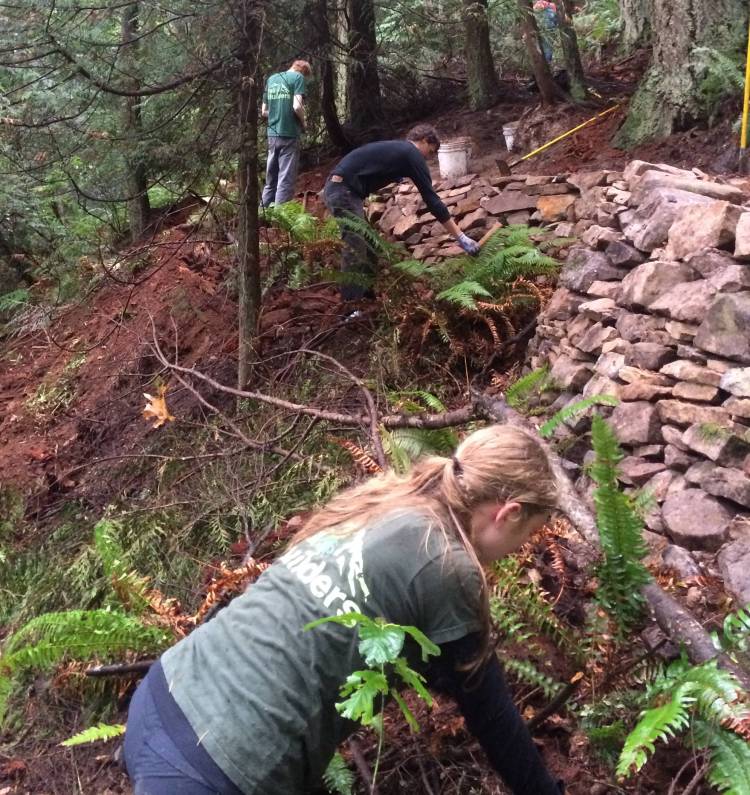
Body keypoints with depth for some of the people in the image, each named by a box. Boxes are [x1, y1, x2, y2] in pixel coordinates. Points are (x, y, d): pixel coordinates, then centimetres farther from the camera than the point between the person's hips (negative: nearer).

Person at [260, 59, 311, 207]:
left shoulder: (271, 79, 15)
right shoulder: (298, 77, -3)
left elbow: (264, 111, 15)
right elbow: (297, 106, -16)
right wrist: (303, 122, 1)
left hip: (272, 135, 6)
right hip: (289, 134, -6)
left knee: (270, 179, 13)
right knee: (286, 180, -3)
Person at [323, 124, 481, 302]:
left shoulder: (395, 148, 23)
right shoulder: (413, 155, -4)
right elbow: (431, 199, -7)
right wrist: (460, 237, -5)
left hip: (337, 188, 10)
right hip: (343, 191, -10)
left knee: (367, 245, 14)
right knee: (356, 249, -11)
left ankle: (367, 297, 20)